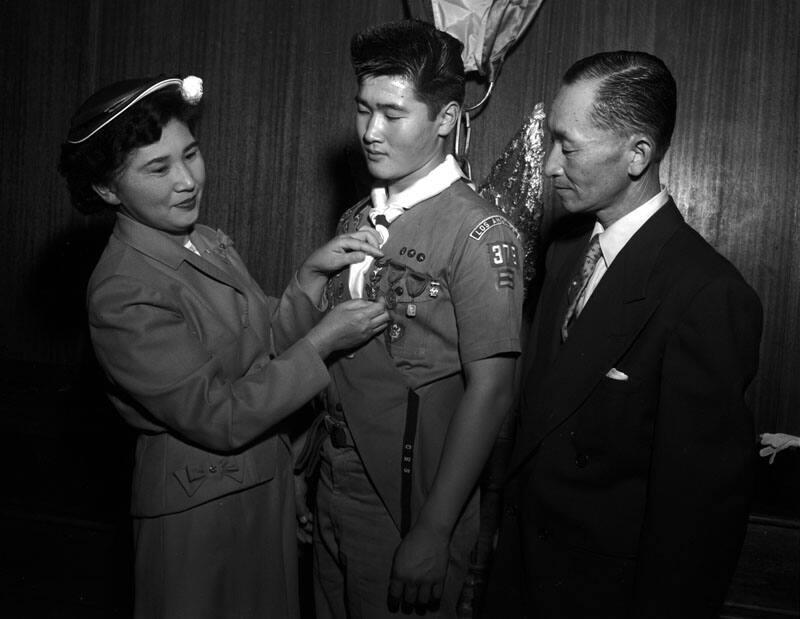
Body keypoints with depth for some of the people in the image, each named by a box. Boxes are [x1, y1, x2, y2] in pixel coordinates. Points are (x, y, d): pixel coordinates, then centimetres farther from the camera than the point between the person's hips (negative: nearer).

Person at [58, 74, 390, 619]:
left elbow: (264, 342, 7)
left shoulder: (209, 243, 1)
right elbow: (221, 420, -26)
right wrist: (320, 342, -22)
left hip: (264, 477, 8)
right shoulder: (124, 294, -25)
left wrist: (312, 276, -7)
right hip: (200, 506, -8)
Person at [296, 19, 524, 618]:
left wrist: (433, 534, -17)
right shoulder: (356, 222, 6)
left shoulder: (479, 233, -15)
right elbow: (331, 358, 9)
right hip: (333, 496, 6)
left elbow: (489, 391, -17)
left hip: (408, 511, -6)